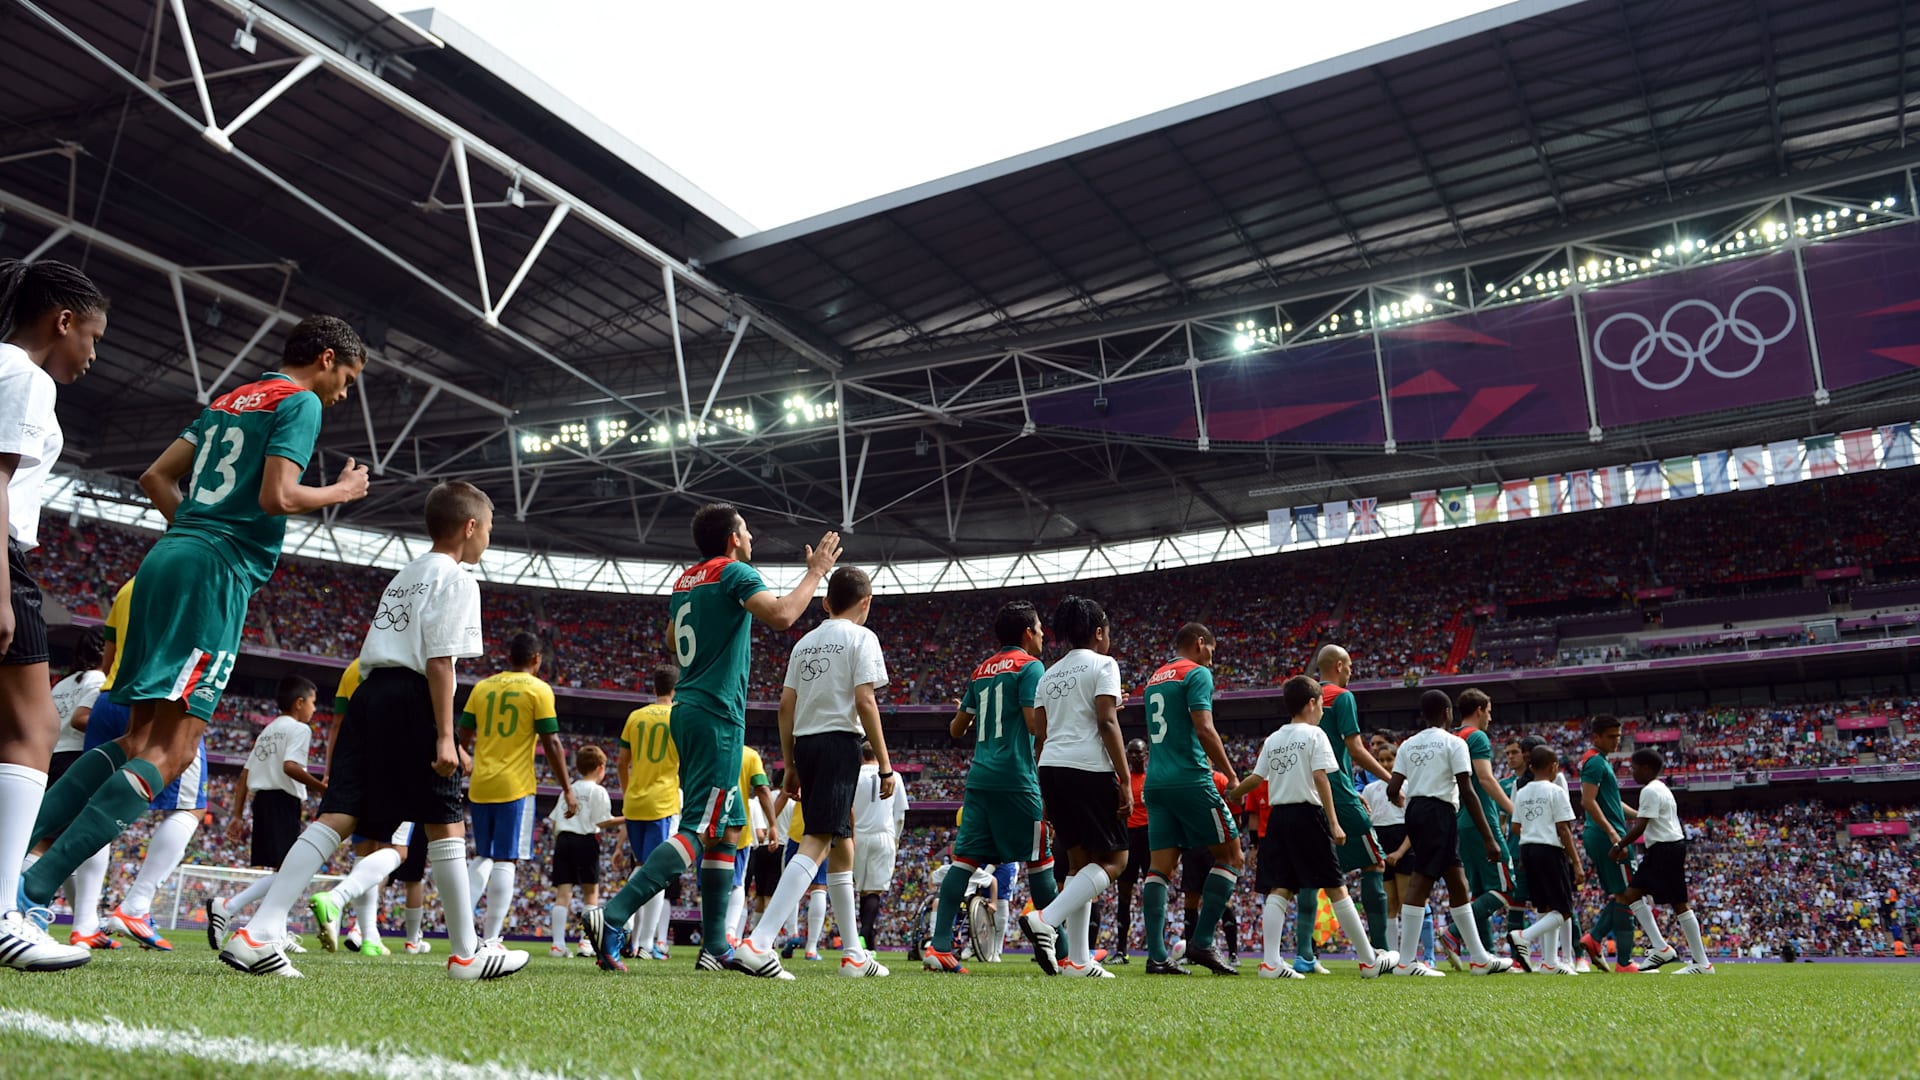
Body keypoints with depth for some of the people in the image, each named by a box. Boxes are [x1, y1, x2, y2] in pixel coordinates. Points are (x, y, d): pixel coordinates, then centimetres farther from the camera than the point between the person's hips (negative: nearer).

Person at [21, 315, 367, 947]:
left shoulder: (227, 402, 24)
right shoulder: (301, 402, -2)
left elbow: (156, 478, 22)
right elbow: (276, 497, -14)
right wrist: (342, 491, 2)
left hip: (165, 561, 9)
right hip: (216, 573, -9)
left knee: (137, 739, 14)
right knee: (170, 752, -10)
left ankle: (8, 853, 8)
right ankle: (33, 891, -16)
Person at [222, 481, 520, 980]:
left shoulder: (403, 576, 26)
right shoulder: (456, 580, -2)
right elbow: (439, 660, -12)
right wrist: (444, 735, -15)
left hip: (369, 695, 8)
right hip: (413, 700, -8)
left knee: (336, 817, 0)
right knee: (444, 824, 1)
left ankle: (258, 935, -13)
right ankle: (466, 953, 9)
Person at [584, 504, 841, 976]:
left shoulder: (684, 581, 17)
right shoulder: (735, 572, -8)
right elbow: (781, 616, -22)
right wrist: (815, 572, -8)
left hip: (688, 709, 9)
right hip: (717, 715, -9)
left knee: (730, 828, 13)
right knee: (699, 831, -11)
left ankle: (716, 946, 14)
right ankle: (611, 917, -19)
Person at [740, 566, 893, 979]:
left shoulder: (805, 642, 18)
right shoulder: (861, 638, -1)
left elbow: (786, 705, 13)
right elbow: (865, 701, -11)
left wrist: (790, 766, 18)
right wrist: (885, 764, -8)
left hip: (805, 743, 7)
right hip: (839, 741, -7)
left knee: (842, 844, 15)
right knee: (817, 841, -14)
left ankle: (852, 953, 20)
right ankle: (759, 941, -27)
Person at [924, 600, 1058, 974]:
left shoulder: (981, 671, 18)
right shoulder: (1029, 666, -3)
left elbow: (957, 729, 23)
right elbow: (1036, 724, -14)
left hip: (979, 776, 6)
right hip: (1015, 778, -6)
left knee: (965, 859, 2)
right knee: (1040, 859, 4)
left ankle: (940, 946, -6)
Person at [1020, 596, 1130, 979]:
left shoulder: (1049, 674, 20)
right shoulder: (1103, 665, 0)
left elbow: (1039, 734, 16)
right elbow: (1107, 723, -11)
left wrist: (1045, 791, 20)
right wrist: (1125, 780, -11)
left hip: (1051, 769, 7)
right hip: (1090, 769, -7)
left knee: (1080, 860, 13)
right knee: (1113, 859, 0)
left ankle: (1078, 959, 8)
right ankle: (1045, 919, -19)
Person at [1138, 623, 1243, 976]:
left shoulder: (1154, 680, 21)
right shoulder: (1197, 673, -3)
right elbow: (1204, 729, -14)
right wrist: (1232, 776, -7)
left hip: (1155, 783, 8)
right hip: (1190, 781, -7)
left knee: (1160, 866, 4)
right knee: (1231, 856, 4)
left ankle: (1156, 955, -3)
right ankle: (1202, 942, -4)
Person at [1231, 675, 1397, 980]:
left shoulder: (1272, 740, 14)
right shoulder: (1314, 734, -3)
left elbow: (1255, 778, 11)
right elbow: (1320, 777, -12)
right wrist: (1334, 823, -14)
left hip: (1278, 817, 5)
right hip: (1307, 816, -5)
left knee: (1279, 889, 1)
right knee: (1336, 888, 2)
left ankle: (1270, 961, -10)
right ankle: (1370, 960, 12)